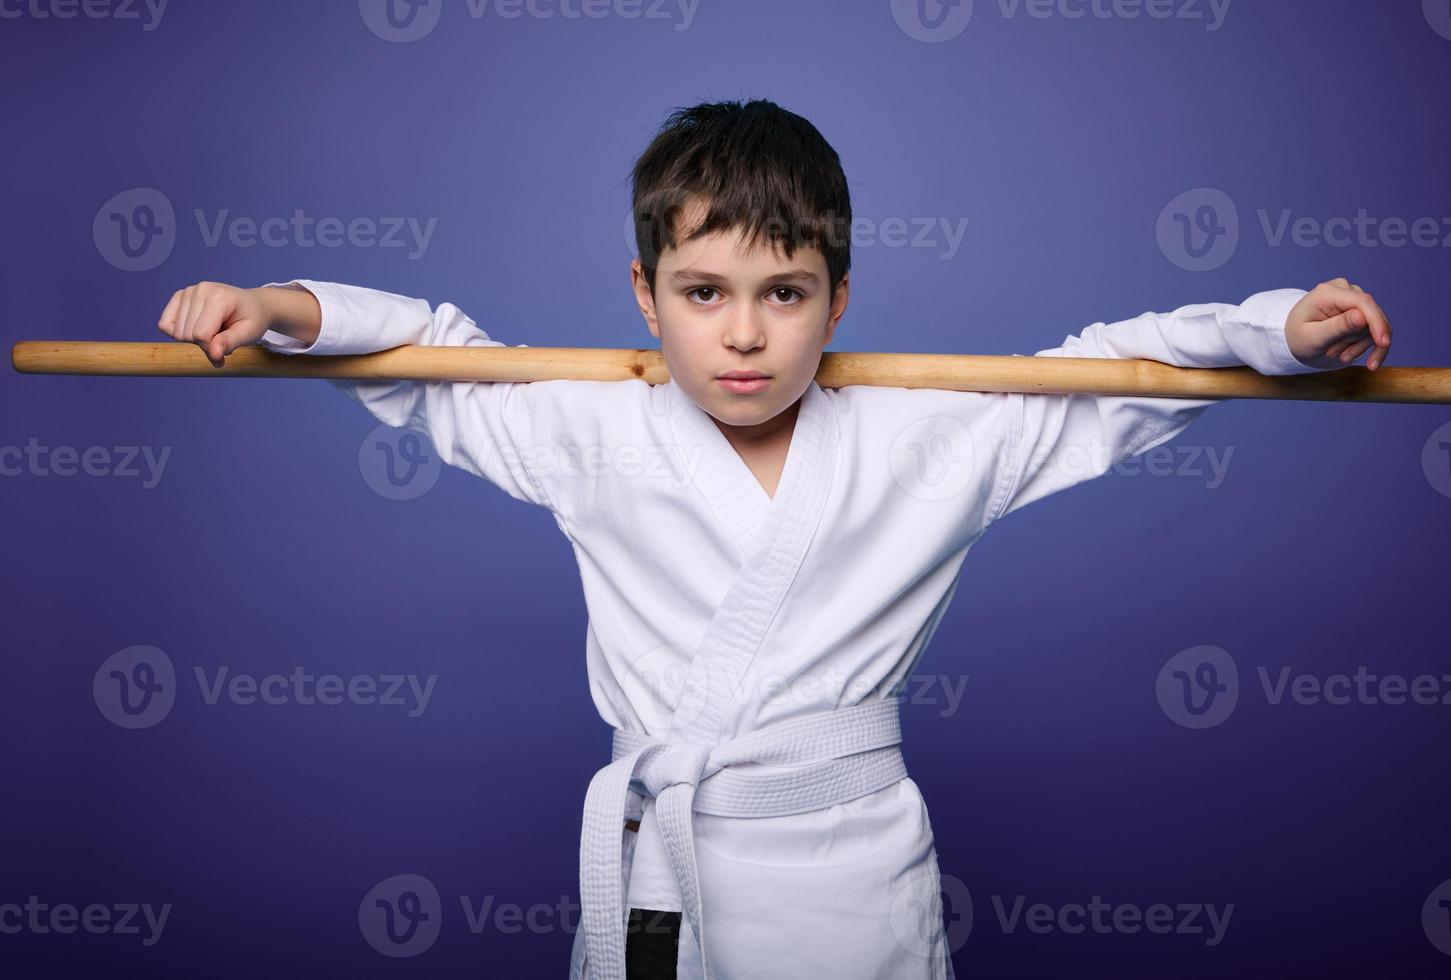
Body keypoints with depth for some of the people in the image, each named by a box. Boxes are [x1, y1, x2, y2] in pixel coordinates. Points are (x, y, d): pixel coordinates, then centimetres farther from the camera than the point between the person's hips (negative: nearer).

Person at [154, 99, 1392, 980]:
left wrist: (1281, 331, -5)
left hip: (851, 873, 0)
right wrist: (291, 307, -4)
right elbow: (435, 368, 6)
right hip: (645, 866, 1)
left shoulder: (929, 439, -7)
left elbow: (1114, 375, 1)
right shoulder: (596, 437, -5)